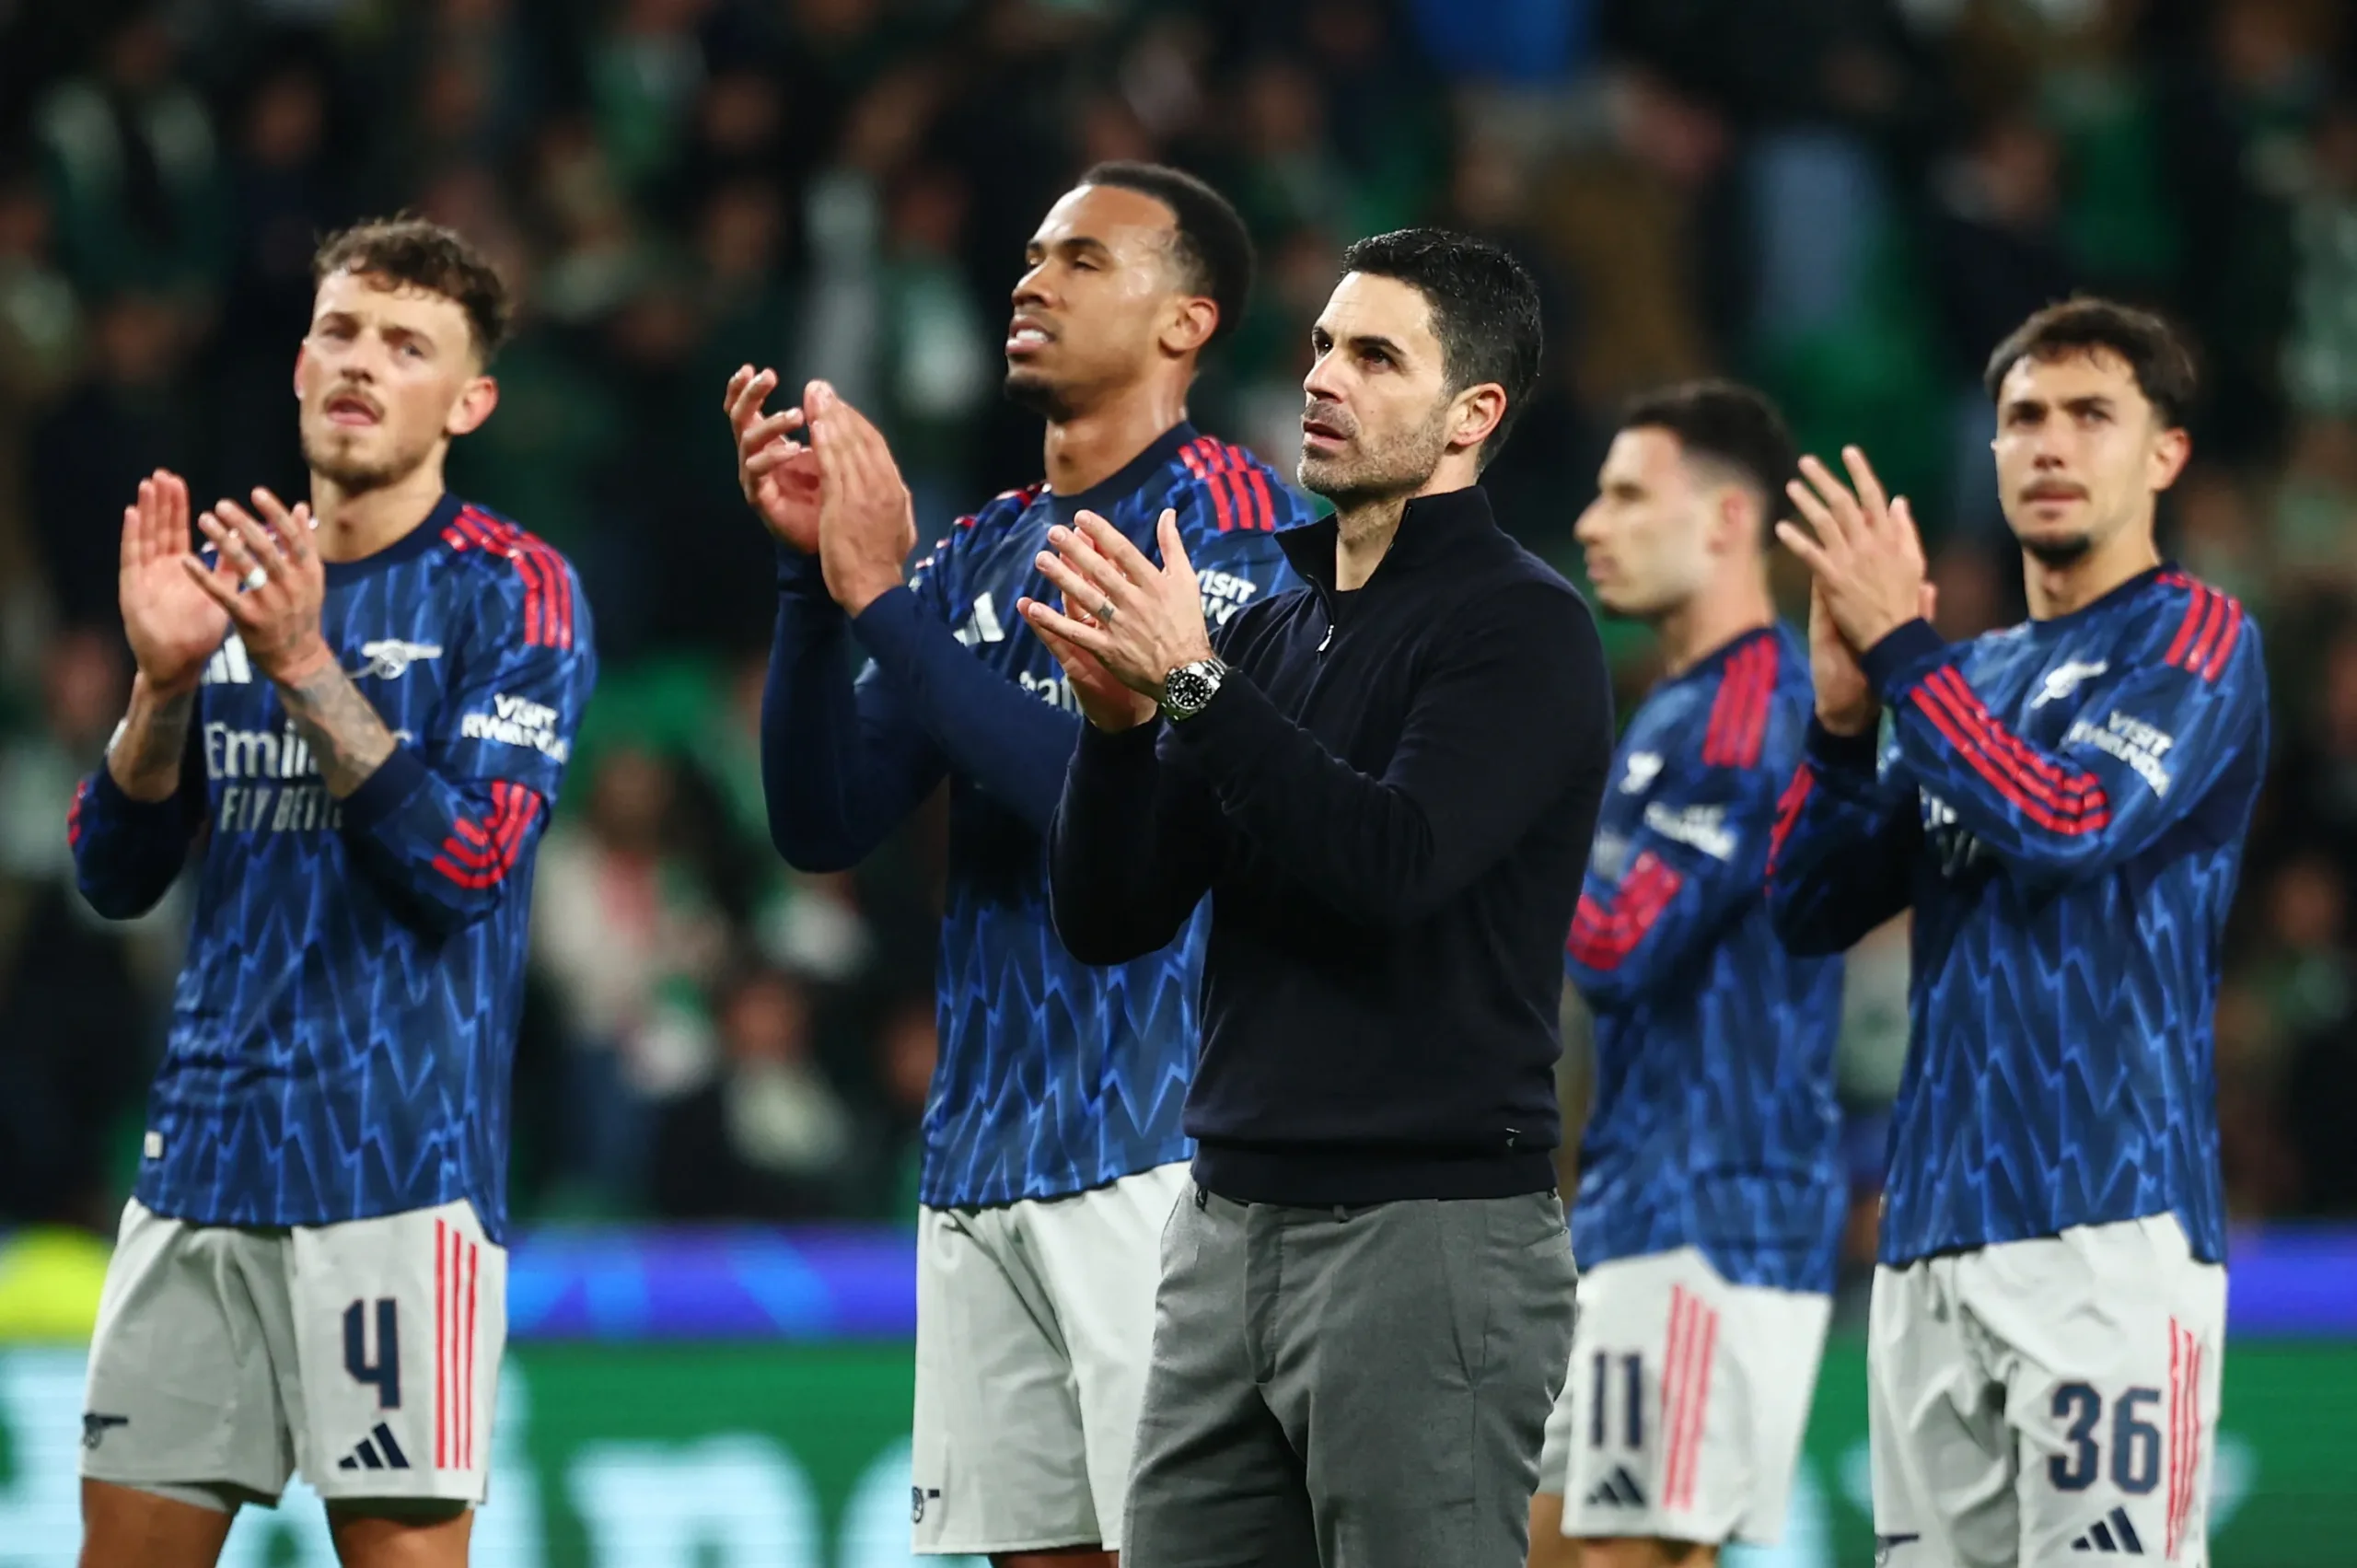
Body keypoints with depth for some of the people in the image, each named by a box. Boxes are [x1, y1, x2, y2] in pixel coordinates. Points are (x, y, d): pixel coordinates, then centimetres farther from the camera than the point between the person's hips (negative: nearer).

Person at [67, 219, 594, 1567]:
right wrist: (163, 680, -7)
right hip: (203, 1155, 6)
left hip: (399, 1169, -6)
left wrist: (304, 665, -19)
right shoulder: (237, 577, 14)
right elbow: (115, 877, 10)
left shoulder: (512, 591, -3)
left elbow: (467, 865, -15)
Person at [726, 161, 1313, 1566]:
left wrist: (883, 598, -15)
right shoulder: (985, 552, 17)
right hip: (986, 1157, 8)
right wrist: (813, 566, 0)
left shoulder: (1233, 520, -6)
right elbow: (824, 824, 12)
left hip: (1156, 1144, -8)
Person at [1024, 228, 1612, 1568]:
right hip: (1232, 1228, 8)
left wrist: (1193, 683, -22)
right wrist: (1120, 716, -7)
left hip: (1432, 1240, -8)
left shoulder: (1521, 627, -8)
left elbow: (1391, 863, -23)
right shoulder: (1274, 629, 15)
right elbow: (1111, 921, 10)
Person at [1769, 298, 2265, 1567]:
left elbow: (2067, 824, -15)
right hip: (1935, 1231, 7)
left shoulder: (2196, 641, 1)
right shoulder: (1970, 676, 21)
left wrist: (1900, 648, -11)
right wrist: (1844, 714, -1)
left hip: (2107, 1218, -7)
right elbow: (1809, 911, 15)